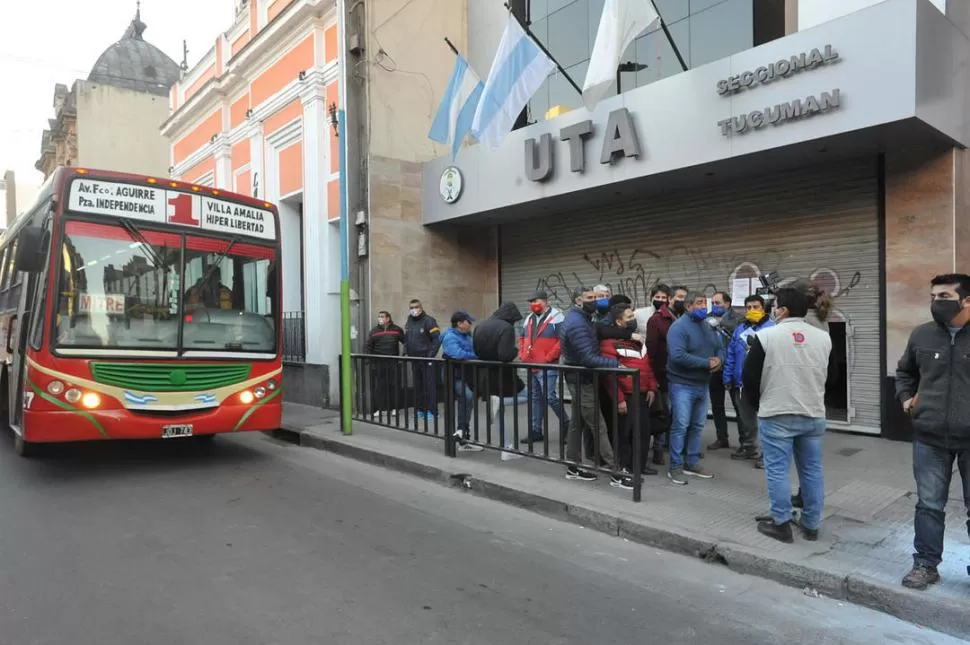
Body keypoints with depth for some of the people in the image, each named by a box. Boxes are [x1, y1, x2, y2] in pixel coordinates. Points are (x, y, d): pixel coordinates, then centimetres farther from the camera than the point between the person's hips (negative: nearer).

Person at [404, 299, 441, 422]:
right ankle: (419, 410, 18)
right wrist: (406, 353, 8)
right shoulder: (408, 323, 13)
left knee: (429, 386, -4)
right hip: (414, 360, 6)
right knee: (417, 387, 10)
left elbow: (437, 339, -12)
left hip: (427, 360, -6)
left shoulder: (429, 321, -8)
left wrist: (431, 355, -15)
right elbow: (406, 341, 20)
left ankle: (431, 411, 0)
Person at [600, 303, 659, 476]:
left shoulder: (638, 339, 15)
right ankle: (626, 468, 17)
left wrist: (651, 388, 8)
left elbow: (647, 365, 18)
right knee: (626, 433, 3)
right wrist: (618, 399, -19)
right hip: (626, 397, -8)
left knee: (644, 431, 14)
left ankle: (641, 465, 28)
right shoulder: (610, 343, -13)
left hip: (642, 395, 8)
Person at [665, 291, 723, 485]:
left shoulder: (708, 326, 9)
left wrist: (719, 360, -10)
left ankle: (692, 463, 25)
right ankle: (675, 467, 5)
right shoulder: (679, 327, -16)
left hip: (703, 384, 8)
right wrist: (707, 363, -22)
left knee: (698, 426, 14)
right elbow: (678, 356, -27)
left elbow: (720, 348, 15)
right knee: (680, 426, -4)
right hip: (682, 385, -8)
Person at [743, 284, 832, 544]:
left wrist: (758, 405, 11)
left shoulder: (766, 336, -10)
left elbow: (749, 376, -4)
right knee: (812, 470, 13)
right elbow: (826, 377, 12)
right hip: (814, 415, 5)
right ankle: (811, 524, 23)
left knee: (777, 470, 5)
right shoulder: (823, 338, 2)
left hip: (776, 415, -4)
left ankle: (781, 524, 11)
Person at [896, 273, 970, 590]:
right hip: (930, 438, 3)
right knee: (929, 505, 10)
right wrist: (906, 397, 8)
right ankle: (925, 564, 23)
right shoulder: (921, 335, 4)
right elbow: (904, 371, 22)